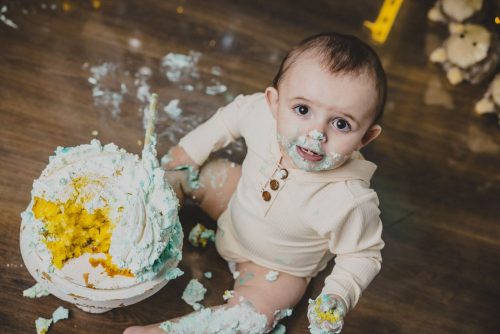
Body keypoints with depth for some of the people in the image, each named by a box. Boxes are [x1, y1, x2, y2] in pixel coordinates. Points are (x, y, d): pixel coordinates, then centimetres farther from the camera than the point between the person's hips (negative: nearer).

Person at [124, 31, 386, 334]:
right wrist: (190, 149, 0)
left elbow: (364, 255, -20)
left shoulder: (351, 202, -40)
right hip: (239, 203, 4)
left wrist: (340, 295, -35)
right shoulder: (264, 112, -31)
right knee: (182, 170, 3)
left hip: (279, 267, -3)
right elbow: (233, 115, -7)